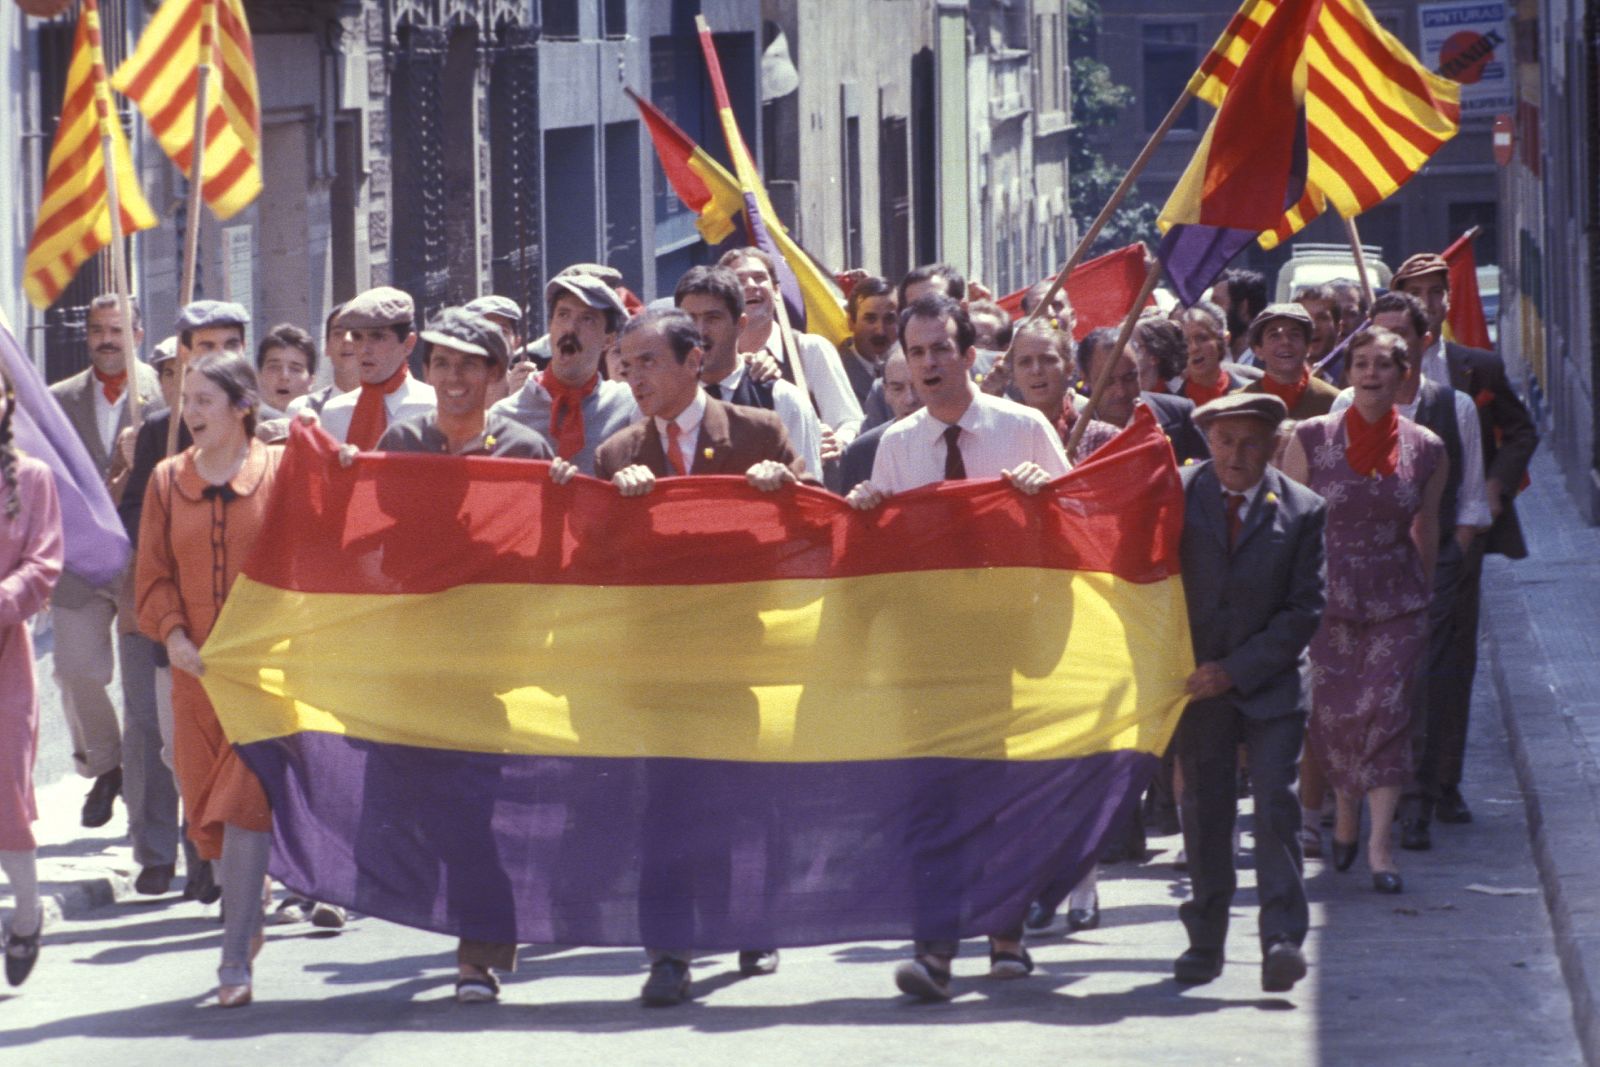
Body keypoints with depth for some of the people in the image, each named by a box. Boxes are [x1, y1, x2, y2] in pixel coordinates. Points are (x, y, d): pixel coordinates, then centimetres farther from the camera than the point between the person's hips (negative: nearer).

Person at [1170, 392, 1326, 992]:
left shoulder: (1301, 510, -1)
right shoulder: (1177, 495, 1)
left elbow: (1304, 609, -3)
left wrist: (1237, 669, -10)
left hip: (1270, 679, -1)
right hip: (1198, 682, 1)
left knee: (1275, 801, -11)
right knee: (1204, 808, 5)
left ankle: (1283, 938, -12)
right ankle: (1205, 940, 15)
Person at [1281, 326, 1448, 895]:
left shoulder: (1426, 449, 1)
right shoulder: (1311, 438, -3)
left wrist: (1425, 593, 19)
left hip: (1398, 600, 0)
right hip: (1327, 596, 0)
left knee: (1388, 710, -9)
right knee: (1334, 713, 2)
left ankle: (1380, 842, -8)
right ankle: (1346, 806, 30)